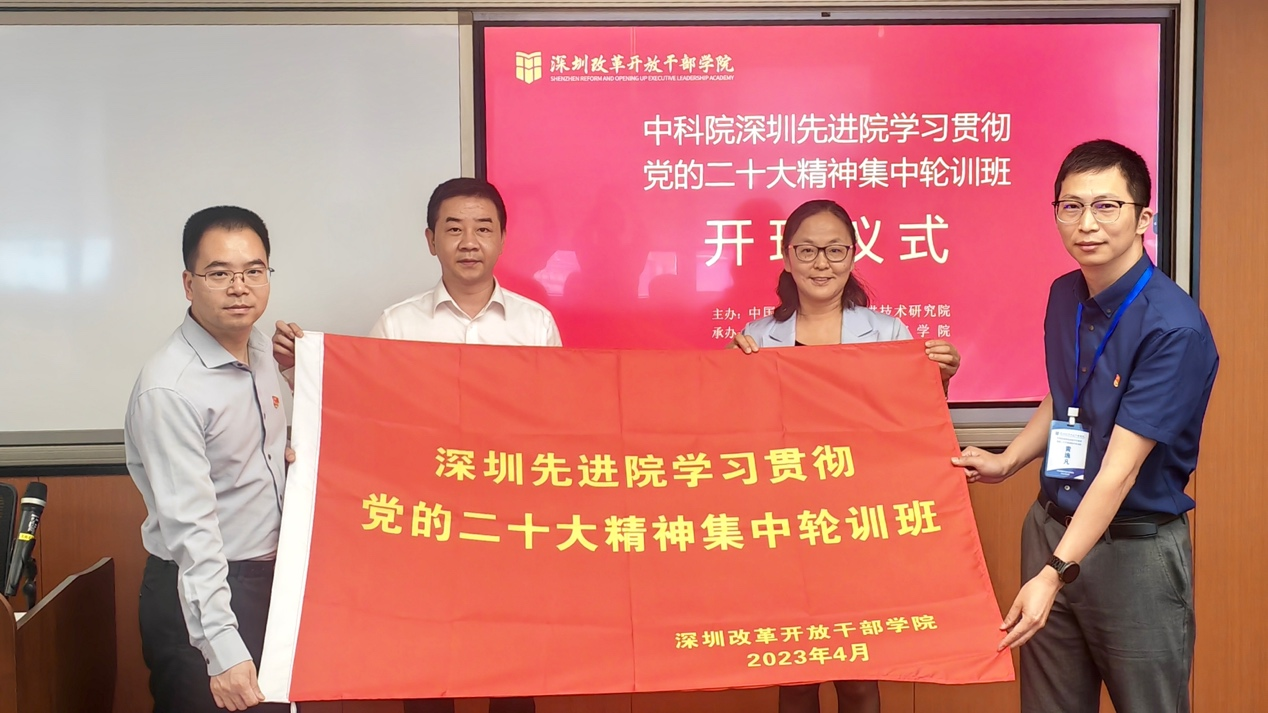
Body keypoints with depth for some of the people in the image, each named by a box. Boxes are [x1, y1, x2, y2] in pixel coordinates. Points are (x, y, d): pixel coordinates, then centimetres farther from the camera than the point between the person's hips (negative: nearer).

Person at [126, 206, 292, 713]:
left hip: (267, 580, 8)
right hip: (199, 594, -8)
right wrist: (222, 648, -31)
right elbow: (191, 528, -27)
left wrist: (288, 459, 0)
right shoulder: (170, 389, -22)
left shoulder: (259, 349, 4)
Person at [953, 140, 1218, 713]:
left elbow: (1120, 469, -25)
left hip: (1136, 549, -6)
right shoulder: (1063, 296, 2)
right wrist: (1006, 462, 9)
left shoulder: (1175, 328, -20)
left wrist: (1056, 574, -29)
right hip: (1051, 526, 6)